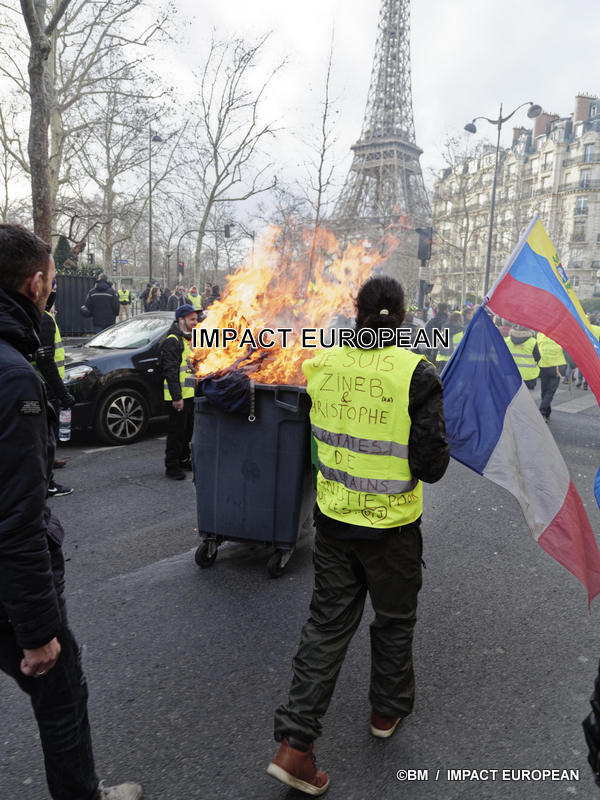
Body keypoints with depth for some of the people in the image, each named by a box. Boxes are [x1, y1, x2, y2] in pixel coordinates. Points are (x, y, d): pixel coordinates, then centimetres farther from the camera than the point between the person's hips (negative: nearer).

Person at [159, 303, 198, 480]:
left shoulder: (191, 339, 17)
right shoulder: (172, 341, -13)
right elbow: (170, 371, -19)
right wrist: (176, 397, -24)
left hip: (191, 394, 9)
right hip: (179, 396, -9)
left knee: (188, 429, 18)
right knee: (176, 431, -2)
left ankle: (184, 459, 32)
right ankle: (171, 466, 7)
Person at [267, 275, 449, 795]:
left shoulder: (321, 365, -7)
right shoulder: (416, 373, -19)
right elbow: (431, 465, -17)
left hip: (333, 517, 3)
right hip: (392, 524, -3)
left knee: (328, 623, 15)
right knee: (394, 619, 22)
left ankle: (295, 743, 17)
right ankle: (388, 710, 44)